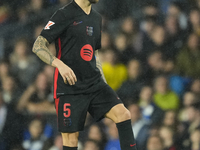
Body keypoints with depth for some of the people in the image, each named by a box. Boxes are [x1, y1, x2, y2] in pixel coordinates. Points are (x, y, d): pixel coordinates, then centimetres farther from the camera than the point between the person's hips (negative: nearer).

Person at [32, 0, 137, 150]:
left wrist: (104, 83, 16)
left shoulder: (96, 18, 15)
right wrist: (59, 64, -26)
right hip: (70, 87, -6)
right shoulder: (64, 15, -7)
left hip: (95, 84, 6)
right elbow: (38, 46, -10)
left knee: (123, 114, -16)